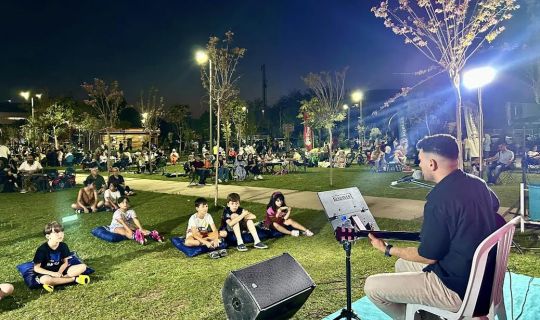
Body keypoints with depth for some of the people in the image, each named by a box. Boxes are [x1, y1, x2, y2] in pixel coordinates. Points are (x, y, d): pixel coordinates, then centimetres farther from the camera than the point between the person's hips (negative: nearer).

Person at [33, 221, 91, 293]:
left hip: (59, 270, 4)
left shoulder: (63, 246, -6)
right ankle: (74, 279, -26)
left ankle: (54, 282, -20)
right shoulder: (42, 249, -18)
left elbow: (65, 262, 1)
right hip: (46, 273, -4)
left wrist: (59, 272, -19)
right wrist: (52, 273, -26)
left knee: (83, 267, -14)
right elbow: (36, 268, -14)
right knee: (45, 280, -42)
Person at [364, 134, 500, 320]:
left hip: (459, 289, -9)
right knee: (402, 264, 24)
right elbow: (494, 206, 25)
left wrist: (387, 249, -4)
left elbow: (427, 256, -18)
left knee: (372, 286, -7)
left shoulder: (440, 199, -27)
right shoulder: (477, 183, 0)